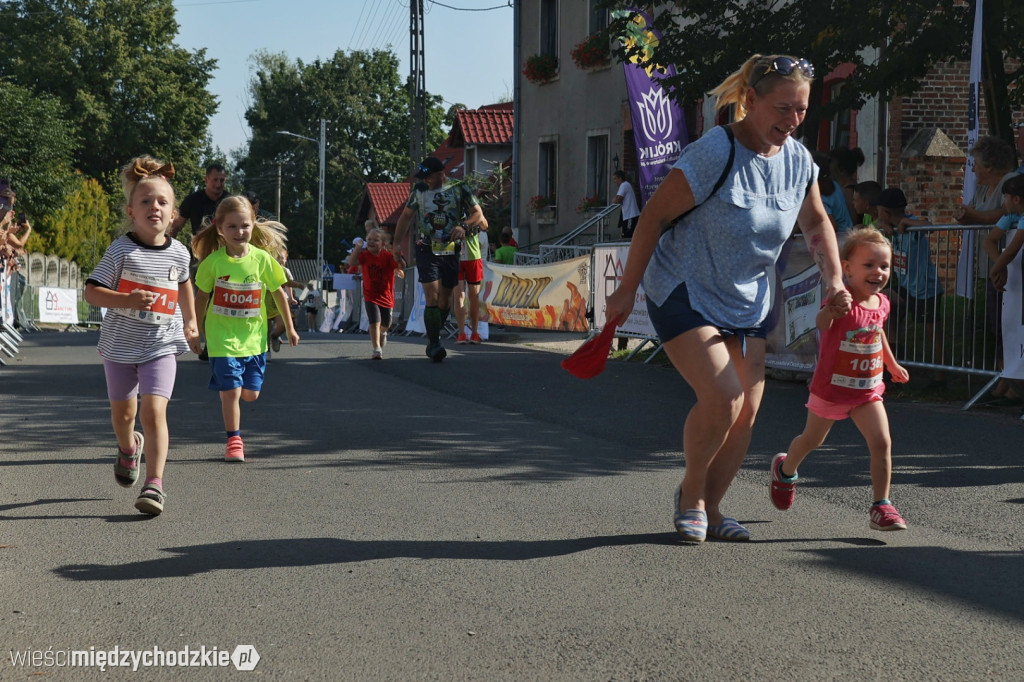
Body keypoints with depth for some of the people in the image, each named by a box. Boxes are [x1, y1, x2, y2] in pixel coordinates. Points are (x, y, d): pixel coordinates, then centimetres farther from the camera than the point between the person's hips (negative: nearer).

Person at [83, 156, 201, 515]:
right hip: (121, 344, 0)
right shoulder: (121, 250, -11)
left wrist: (191, 321, 24)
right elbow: (92, 292, -13)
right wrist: (128, 300, -28)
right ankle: (128, 448, 50)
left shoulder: (178, 253, -1)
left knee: (154, 410, -16)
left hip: (161, 345, 0)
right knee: (123, 412, 17)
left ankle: (154, 483, -13)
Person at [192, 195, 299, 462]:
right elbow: (202, 296, 6)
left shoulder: (262, 259, -5)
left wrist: (290, 327, 13)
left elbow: (278, 292, 6)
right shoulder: (213, 262, -7)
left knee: (251, 394, 4)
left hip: (254, 336, 2)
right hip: (222, 337, -2)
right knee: (230, 391, -6)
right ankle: (234, 440, 11)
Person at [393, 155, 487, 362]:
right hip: (426, 250, -1)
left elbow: (478, 214, -6)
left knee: (445, 298, 7)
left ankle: (433, 341, 24)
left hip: (450, 251, 1)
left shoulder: (459, 188, -2)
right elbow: (406, 216, 13)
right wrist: (397, 243, 4)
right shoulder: (420, 190, 4)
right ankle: (434, 344, -14)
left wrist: (464, 226, -27)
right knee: (432, 297, -14)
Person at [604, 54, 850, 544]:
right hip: (683, 294, -7)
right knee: (722, 398, -20)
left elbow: (816, 223, 15)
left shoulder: (798, 160, -2)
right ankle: (690, 493, 5)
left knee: (746, 411, 3)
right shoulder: (715, 153, -23)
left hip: (747, 303, 7)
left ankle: (709, 509, 21)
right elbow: (654, 216, -17)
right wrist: (626, 290, -13)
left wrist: (834, 281, 0)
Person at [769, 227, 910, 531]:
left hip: (868, 390, 4)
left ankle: (881, 506, -5)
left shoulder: (881, 303, -3)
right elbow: (821, 324, -45)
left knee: (882, 442, -13)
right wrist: (831, 310, -66)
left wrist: (892, 364, 27)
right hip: (831, 388, -4)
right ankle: (785, 470, 49)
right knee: (812, 440, 19)